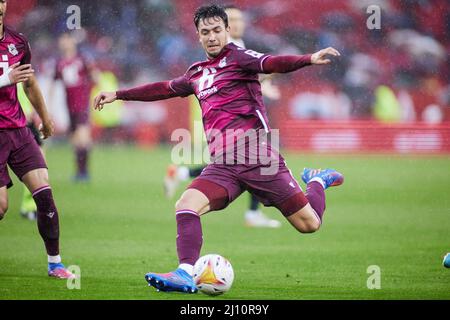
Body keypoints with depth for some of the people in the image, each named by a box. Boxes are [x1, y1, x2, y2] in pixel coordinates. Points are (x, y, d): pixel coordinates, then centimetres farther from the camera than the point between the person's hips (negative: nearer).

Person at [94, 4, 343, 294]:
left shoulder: (237, 57, -2)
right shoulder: (197, 74, 18)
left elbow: (272, 63, -20)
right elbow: (164, 89, 35)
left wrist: (310, 60, -40)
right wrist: (118, 95, 41)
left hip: (257, 158, -5)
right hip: (223, 166, 5)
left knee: (309, 224, -3)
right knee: (186, 206, -21)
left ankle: (317, 181, 28)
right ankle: (186, 274, -23)